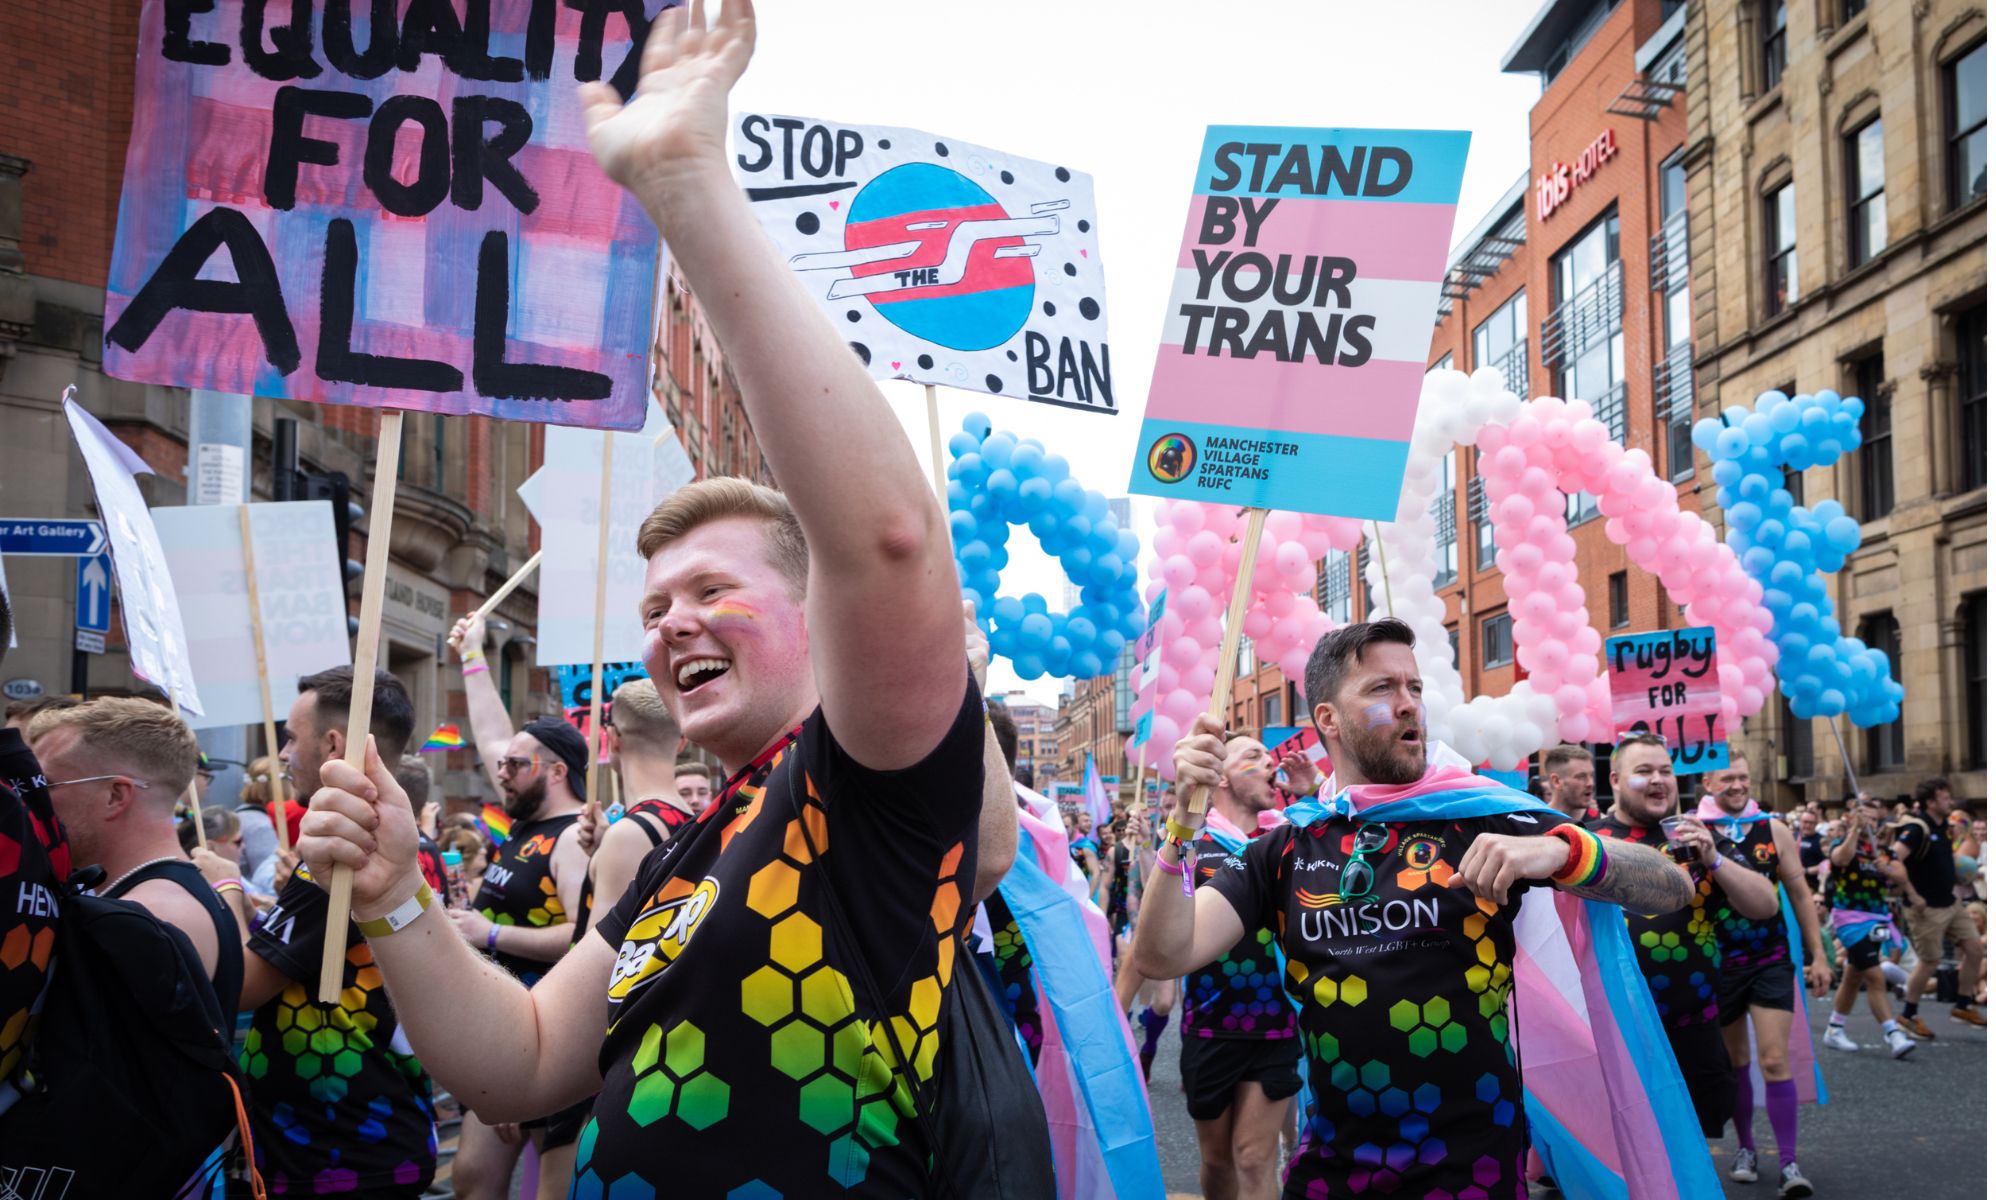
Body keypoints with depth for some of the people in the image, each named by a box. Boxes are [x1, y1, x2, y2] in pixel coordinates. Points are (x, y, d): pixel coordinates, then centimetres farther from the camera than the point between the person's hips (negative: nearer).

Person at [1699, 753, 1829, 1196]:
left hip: (1770, 960, 0)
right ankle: (1745, 1147, 30)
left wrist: (1817, 954, 7)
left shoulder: (1773, 830, 1)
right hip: (1718, 963, 0)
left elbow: (1799, 893, 7)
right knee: (1736, 1061, 13)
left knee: (1775, 1061, -8)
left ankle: (1788, 1161, -1)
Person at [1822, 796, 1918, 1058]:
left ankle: (1834, 1031, 27)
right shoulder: (1842, 842, -5)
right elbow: (1842, 859, -29)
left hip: (1877, 919, 7)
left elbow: (1902, 878, -1)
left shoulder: (1881, 848, 10)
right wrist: (1855, 828, -31)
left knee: (1854, 977, 15)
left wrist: (1888, 869, -20)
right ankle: (1893, 1035, -15)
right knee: (1875, 978, -14)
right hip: (1852, 918, -6)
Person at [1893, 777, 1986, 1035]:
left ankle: (1964, 1006, 20)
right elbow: (1893, 860, -30)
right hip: (1927, 908, -9)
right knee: (1930, 962, -3)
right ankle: (1908, 1015, 12)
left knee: (1974, 949, 6)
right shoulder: (1915, 829, -20)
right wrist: (1912, 895, -26)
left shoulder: (1942, 826, 8)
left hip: (1950, 903, 9)